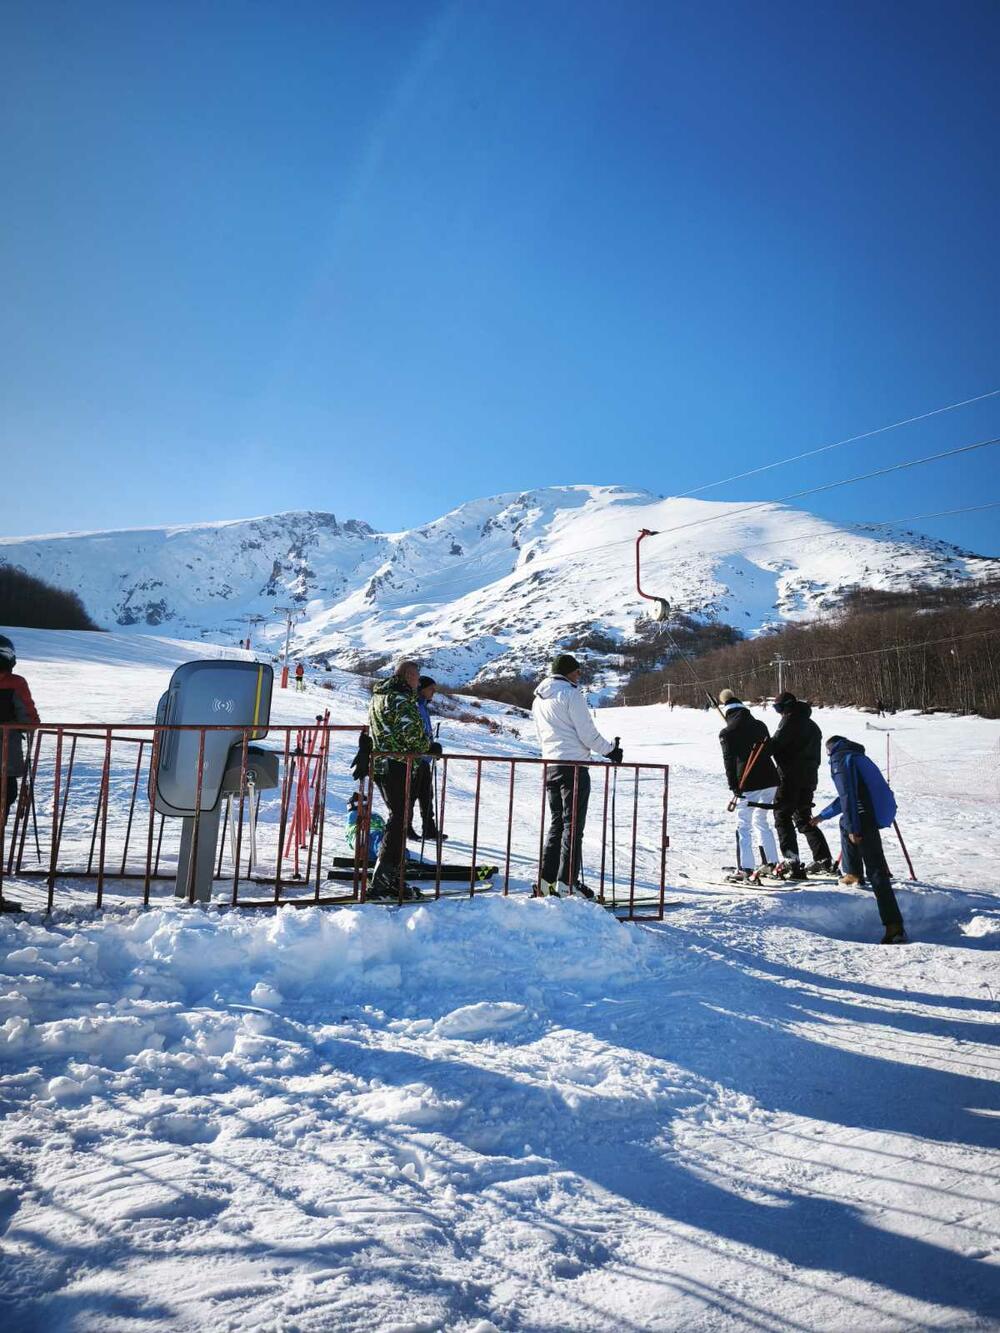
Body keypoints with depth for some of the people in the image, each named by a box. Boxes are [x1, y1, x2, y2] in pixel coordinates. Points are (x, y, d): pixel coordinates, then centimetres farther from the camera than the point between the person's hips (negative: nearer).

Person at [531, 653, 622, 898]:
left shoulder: (538, 699, 16)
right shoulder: (570, 695, -9)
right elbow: (588, 734, -11)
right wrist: (611, 750, 2)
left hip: (550, 766, 8)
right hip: (574, 766, -8)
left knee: (557, 823, 14)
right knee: (573, 825, -3)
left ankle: (546, 880, 11)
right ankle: (567, 881, -3)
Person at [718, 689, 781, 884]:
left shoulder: (727, 733, -5)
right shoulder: (760, 725, 12)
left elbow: (729, 761, -9)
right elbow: (770, 749, 18)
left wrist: (734, 787, -8)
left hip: (748, 785, -6)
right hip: (770, 780, 6)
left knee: (743, 826, -1)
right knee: (761, 821, 22)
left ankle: (746, 871, -5)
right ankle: (770, 863, 27)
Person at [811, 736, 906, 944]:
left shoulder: (839, 758, -1)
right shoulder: (857, 756, 27)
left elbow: (848, 794, -13)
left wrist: (853, 828, -15)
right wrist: (822, 816, 44)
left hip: (867, 817, -9)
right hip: (884, 810, 9)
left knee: (875, 872, -6)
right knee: (844, 822, 34)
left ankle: (894, 927, -7)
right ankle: (854, 873, 32)